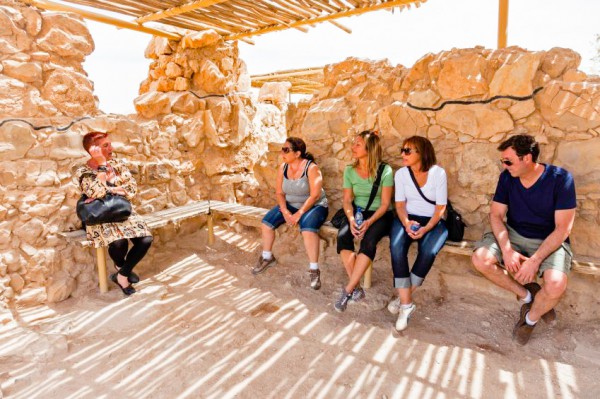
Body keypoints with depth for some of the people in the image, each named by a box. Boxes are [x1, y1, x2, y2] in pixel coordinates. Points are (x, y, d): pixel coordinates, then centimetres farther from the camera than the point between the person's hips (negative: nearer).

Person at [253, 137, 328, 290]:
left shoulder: (311, 168, -19)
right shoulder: (283, 168, -2)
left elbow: (315, 195, -23)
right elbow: (279, 192, 0)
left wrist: (299, 214, -25)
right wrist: (285, 212, -16)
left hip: (314, 206, -6)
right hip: (290, 205, 6)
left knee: (308, 229, -36)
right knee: (267, 221, -10)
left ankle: (314, 270, -23)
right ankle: (267, 257, 12)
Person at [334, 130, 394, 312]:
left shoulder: (385, 171, -11)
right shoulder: (349, 171, 1)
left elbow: (385, 204, -12)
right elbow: (347, 200, 0)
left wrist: (369, 222, -27)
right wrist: (351, 219, -21)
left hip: (380, 215, -3)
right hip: (358, 212, 4)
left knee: (368, 241, -33)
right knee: (342, 236, -27)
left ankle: (348, 290, -24)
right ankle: (356, 287, -18)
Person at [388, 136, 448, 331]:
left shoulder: (438, 173, -8)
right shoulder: (401, 173, 0)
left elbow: (440, 208, -8)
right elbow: (400, 204, 0)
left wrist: (425, 229, -22)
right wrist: (406, 223, -20)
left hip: (433, 221, -1)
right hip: (407, 218, 2)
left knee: (428, 251, -32)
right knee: (396, 246, -30)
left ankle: (403, 299, -14)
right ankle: (406, 304, -24)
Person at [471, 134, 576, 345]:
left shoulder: (560, 178, -17)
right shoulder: (507, 177, -6)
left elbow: (562, 228, -18)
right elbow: (496, 215, -5)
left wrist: (535, 260, -26)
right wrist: (507, 249, -21)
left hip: (549, 241, -3)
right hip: (513, 235, 3)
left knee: (556, 284, -31)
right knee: (481, 259, -23)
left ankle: (531, 318, 4)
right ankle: (527, 295, 1)